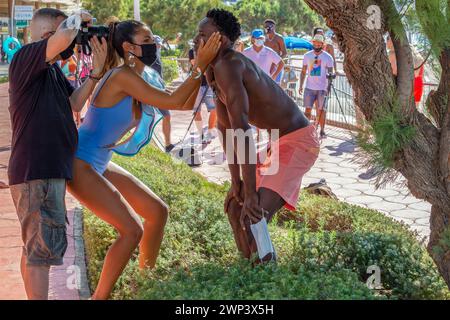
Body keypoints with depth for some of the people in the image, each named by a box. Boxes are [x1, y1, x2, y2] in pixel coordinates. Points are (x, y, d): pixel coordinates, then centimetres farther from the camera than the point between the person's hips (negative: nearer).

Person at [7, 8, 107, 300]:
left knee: (35, 247, 18)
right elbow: (63, 38, -31)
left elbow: (75, 103, 10)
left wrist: (97, 70, 1)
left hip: (50, 169, 10)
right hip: (36, 172, -10)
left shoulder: (53, 69, 16)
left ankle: (33, 295, 30)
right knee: (44, 248, -6)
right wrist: (78, 18, -11)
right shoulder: (27, 57, -13)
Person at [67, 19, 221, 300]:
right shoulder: (122, 75, -19)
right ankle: (99, 297, 4)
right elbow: (174, 102, -21)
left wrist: (202, 67, 0)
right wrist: (201, 65, -17)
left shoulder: (135, 81, 9)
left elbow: (187, 104, 8)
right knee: (132, 229, -12)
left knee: (158, 211, 10)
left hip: (100, 164, 10)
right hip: (79, 164, -10)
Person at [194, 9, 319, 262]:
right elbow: (224, 125, 8)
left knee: (253, 220, -24)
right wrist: (236, 180, 5)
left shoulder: (227, 64, -25)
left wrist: (251, 193, -32)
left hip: (298, 141, -10)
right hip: (281, 142, 10)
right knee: (234, 206, 17)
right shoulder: (212, 70, 5)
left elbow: (242, 129, -32)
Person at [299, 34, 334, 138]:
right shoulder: (307, 55, 7)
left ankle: (322, 131, 11)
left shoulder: (328, 57, -1)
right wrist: (301, 86, 5)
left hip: (322, 88, -2)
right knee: (308, 109, 0)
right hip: (309, 87, 2)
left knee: (321, 110, 1)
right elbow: (303, 72, 11)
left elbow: (330, 74, -1)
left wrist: (328, 88, -11)